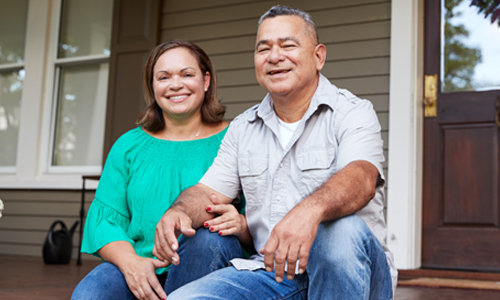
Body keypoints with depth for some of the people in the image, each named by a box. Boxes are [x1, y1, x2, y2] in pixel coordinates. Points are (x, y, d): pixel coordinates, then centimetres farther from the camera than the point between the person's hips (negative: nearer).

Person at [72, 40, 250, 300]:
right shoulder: (129, 146, 12)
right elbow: (104, 218, 5)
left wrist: (242, 225, -23)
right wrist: (130, 262, -15)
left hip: (208, 271, 0)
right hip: (140, 270, 1)